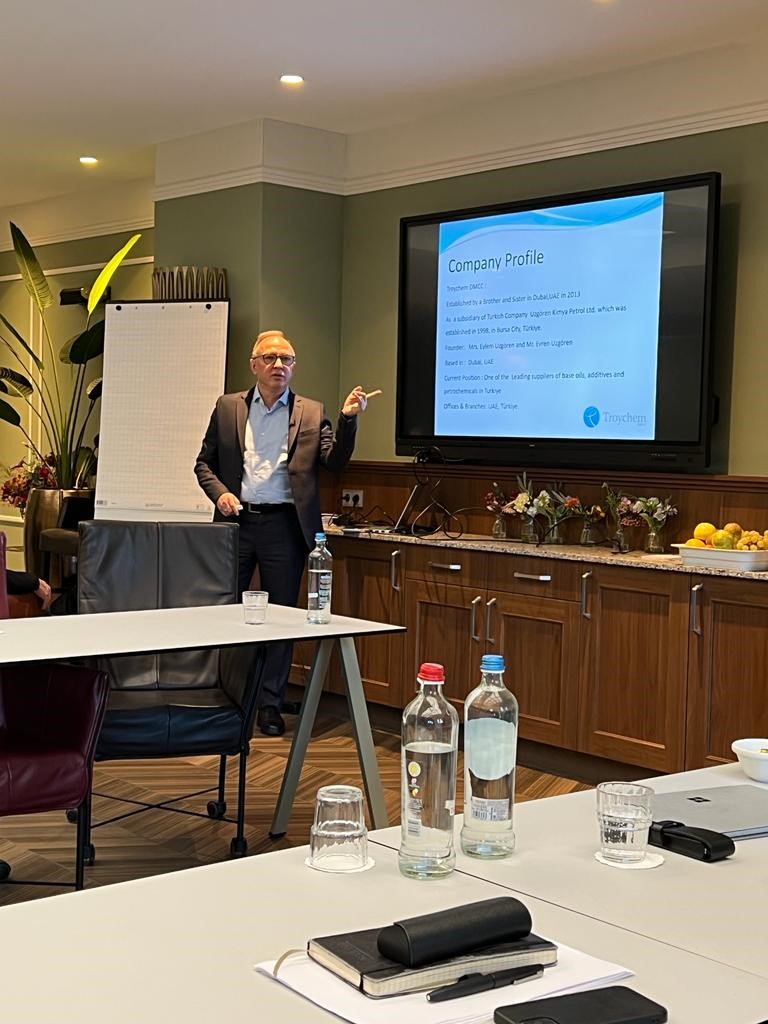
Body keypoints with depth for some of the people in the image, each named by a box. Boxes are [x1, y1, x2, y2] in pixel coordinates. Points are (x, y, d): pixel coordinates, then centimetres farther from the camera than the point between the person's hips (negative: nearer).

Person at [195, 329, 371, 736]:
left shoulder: (312, 413, 6)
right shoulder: (228, 407, 9)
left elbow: (334, 461, -3)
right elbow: (204, 462, 12)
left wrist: (348, 419, -17)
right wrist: (219, 492, -7)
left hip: (284, 524, -1)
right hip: (237, 520, 1)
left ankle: (270, 705, 13)